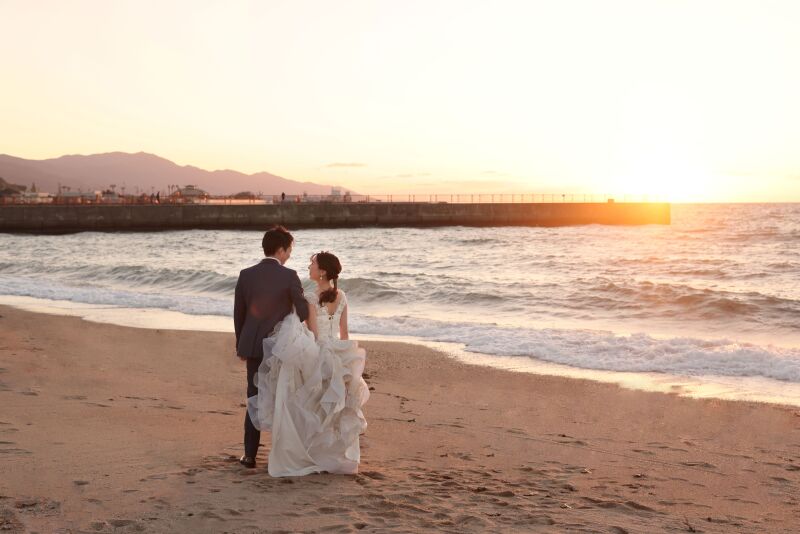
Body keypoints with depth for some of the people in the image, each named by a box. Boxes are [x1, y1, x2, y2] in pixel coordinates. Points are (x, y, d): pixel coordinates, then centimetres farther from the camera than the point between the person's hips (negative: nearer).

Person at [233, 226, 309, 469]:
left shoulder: (246, 275, 0)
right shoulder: (289, 276, -11)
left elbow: (238, 314, 6)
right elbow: (303, 312, -9)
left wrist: (240, 345, 17)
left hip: (253, 346, 3)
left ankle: (250, 455, 10)